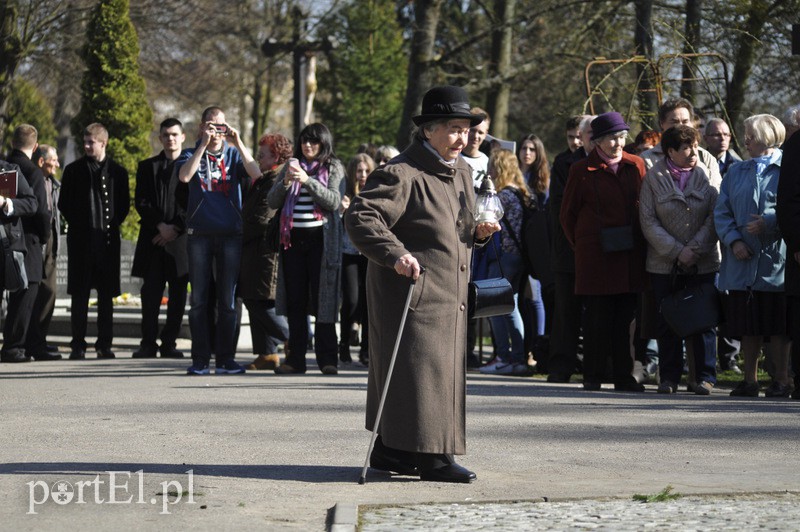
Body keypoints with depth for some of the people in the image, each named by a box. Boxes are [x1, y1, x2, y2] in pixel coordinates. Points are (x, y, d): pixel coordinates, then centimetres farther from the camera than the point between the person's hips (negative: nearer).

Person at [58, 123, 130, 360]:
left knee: (106, 294, 4)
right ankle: (78, 344, 1)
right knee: (80, 294, -1)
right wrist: (77, 224, -1)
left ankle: (104, 343, 10)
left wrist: (113, 224, 0)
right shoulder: (74, 170, 6)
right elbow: (64, 203, 8)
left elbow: (124, 204, 11)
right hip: (81, 239, -1)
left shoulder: (117, 171, 7)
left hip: (108, 238, 1)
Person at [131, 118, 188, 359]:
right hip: (153, 239, 1)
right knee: (150, 294, -4)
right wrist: (160, 225, -7)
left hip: (180, 238, -1)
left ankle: (169, 343, 6)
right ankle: (148, 343, -1)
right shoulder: (147, 167, 14)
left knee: (178, 295, 0)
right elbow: (141, 202, 6)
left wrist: (176, 228, -9)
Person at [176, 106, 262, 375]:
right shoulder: (192, 154, 9)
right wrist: (203, 145, -15)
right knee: (199, 299, 0)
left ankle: (225, 358, 6)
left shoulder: (234, 154, 12)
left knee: (227, 300, 1)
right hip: (199, 234, -1)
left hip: (230, 234, 1)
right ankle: (200, 359, 3)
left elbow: (256, 174, -7)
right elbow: (184, 176, -13)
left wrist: (238, 143, -11)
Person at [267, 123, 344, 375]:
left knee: (322, 298, -5)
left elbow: (334, 201, -9)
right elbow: (272, 201, 8)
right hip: (293, 238, 3)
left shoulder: (333, 168, 5)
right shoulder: (291, 166, 14)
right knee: (295, 300, 3)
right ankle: (295, 358, 7)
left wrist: (307, 180, -18)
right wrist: (286, 182, -10)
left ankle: (327, 358, -4)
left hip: (321, 238, -3)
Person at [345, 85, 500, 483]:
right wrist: (396, 254, -33)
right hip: (413, 289, -9)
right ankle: (433, 456, -9)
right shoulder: (402, 174, -14)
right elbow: (360, 216, -22)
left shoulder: (461, 172, 16)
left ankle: (389, 450, 20)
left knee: (442, 370, 11)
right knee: (421, 366, -10)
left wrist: (477, 233, 7)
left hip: (450, 296, 9)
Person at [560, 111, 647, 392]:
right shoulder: (582, 171, 2)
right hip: (596, 253, -3)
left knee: (626, 316, 3)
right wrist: (580, 244, 9)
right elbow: (568, 214, 10)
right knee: (597, 317, -3)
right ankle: (592, 376, 5)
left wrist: (640, 243, 11)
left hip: (629, 253, 3)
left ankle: (624, 376, 8)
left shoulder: (636, 166, 10)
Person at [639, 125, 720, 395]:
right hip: (664, 263, 0)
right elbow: (648, 221, -4)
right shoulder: (653, 178, 1)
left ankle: (705, 377, 5)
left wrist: (694, 249, -11)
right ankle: (669, 378, 11)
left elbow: (715, 218, -2)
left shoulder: (706, 176, 3)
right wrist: (676, 251, -11)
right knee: (667, 322, 4)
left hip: (703, 262, 0)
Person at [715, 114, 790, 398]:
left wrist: (769, 224, -16)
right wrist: (734, 241, -4)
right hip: (742, 260, 4)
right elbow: (722, 212, 11)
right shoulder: (736, 172, 15)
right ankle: (750, 380, 15)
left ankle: (781, 380, 8)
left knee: (778, 327, 0)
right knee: (747, 327, 8)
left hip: (776, 260, -4)